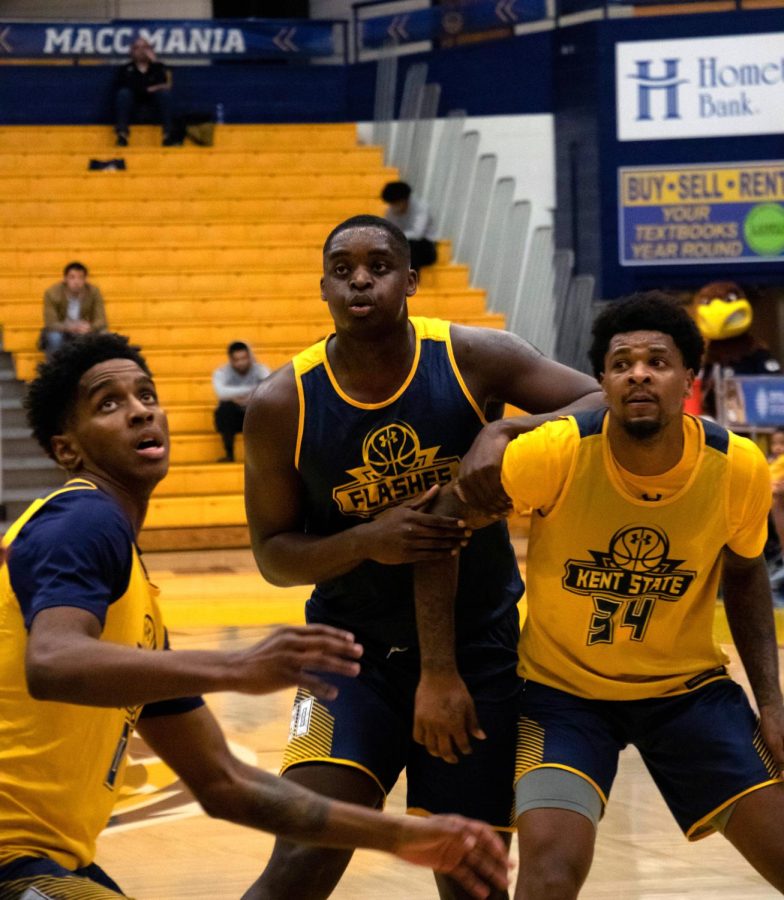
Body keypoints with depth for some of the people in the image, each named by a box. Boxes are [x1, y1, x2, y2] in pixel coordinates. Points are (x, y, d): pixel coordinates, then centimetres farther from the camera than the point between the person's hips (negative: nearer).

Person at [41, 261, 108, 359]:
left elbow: (101, 321, -18)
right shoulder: (52, 293, -22)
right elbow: (50, 323, -26)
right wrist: (69, 327, -47)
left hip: (84, 333, 2)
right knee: (54, 337, -36)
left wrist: (90, 327, -43)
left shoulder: (94, 292, -16)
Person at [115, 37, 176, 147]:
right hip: (133, 106, -1)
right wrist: (147, 90, -9)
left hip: (154, 106, 1)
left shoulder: (159, 67, 12)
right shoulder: (126, 70, 10)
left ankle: (168, 135, -37)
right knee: (124, 93, -27)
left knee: (165, 93, -26)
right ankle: (122, 135, -39)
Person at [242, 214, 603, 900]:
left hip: (478, 645, 1)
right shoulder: (283, 406, -11)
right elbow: (273, 554, -4)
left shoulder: (472, 358, -11)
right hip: (357, 649, -1)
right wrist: (366, 541, -23)